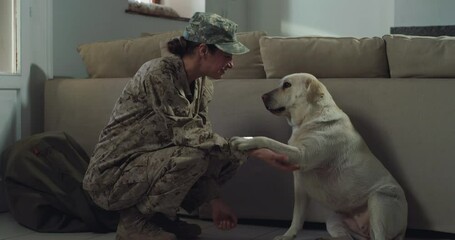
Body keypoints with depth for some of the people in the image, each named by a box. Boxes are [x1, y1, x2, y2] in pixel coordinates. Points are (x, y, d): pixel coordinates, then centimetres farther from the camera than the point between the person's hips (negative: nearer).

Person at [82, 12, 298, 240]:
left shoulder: (201, 83, 1)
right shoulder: (159, 73, -23)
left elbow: (200, 134, 3)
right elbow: (188, 134, -30)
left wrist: (215, 201, -5)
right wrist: (255, 151, -31)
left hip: (150, 165, 8)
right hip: (112, 175, -8)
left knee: (228, 156, -3)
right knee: (193, 153, -30)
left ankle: (161, 216, 8)